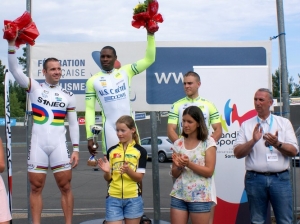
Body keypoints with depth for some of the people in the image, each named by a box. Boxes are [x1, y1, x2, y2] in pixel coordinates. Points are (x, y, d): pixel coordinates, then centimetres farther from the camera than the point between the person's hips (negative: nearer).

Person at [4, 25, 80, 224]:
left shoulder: (68, 95, 6)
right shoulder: (34, 87, 3)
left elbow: (73, 123, 6)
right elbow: (14, 69, -9)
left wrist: (76, 149, 0)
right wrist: (12, 45, -21)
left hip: (59, 146, 0)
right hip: (38, 145, 0)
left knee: (65, 186, 3)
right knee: (36, 187, 5)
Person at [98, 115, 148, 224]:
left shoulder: (140, 151, -1)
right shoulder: (111, 150, 5)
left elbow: (139, 178, -5)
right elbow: (108, 178, 7)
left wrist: (128, 170, -23)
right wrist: (107, 172, -14)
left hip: (133, 198, -1)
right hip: (113, 198, 1)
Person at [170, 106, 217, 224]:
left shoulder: (208, 142, -5)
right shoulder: (178, 143, 6)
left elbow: (209, 171, -10)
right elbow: (174, 174, 8)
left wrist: (188, 164, -22)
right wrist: (179, 166, -13)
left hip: (200, 197, -3)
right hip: (178, 195, 4)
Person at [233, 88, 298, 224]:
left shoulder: (284, 123, 9)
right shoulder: (246, 125, 8)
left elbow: (294, 151, 1)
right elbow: (237, 153, 1)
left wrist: (278, 144, -18)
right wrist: (253, 141, -15)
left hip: (280, 178, 0)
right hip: (255, 179, 0)